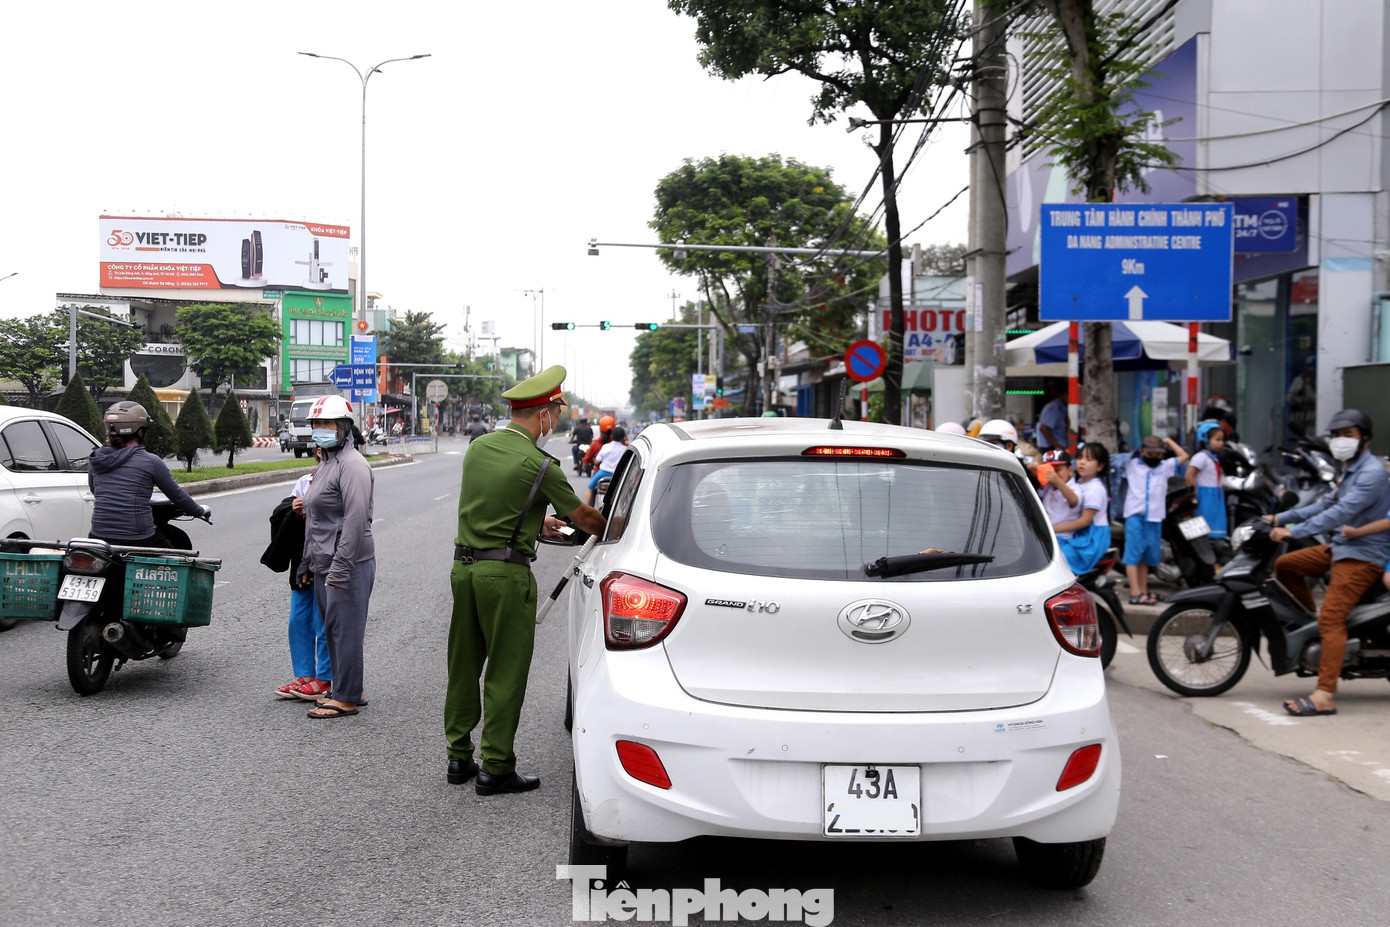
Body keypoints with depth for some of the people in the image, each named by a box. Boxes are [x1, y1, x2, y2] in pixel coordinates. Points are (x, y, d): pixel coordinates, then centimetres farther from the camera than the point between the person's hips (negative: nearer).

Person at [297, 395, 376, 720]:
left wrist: (339, 568, -26)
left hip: (348, 565, -10)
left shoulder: (351, 464, -14)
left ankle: (346, 699, 1)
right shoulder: (326, 464, 19)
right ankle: (349, 690, 24)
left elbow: (355, 520, -22)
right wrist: (307, 564, 23)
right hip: (325, 566, 10)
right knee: (333, 629, 14)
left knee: (345, 630, -5)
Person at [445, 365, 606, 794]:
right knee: (505, 672, 2)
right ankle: (496, 767, 6)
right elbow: (583, 516, -3)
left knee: (463, 666, 14)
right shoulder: (539, 464, -12)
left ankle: (459, 758, 23)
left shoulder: (478, 447, 8)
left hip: (464, 566, 7)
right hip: (505, 573, -7)